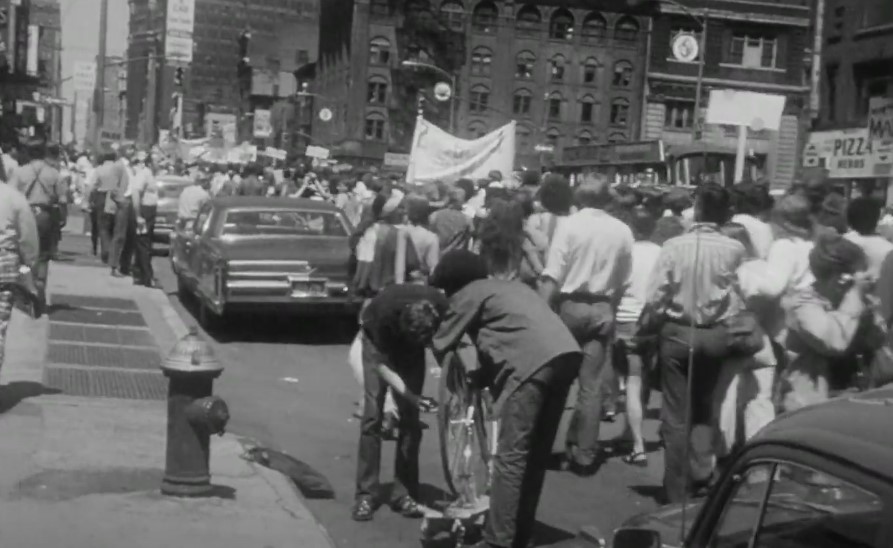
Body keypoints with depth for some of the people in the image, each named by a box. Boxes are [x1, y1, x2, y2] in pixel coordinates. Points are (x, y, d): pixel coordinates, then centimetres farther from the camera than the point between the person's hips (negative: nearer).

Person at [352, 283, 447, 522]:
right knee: (372, 416, -10)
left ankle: (404, 493, 3)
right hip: (379, 341, -2)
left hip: (409, 347, 2)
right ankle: (366, 495, -3)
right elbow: (381, 364, -28)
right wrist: (410, 396, -39)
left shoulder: (441, 308, -35)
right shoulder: (386, 313, -40)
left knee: (410, 418, -5)